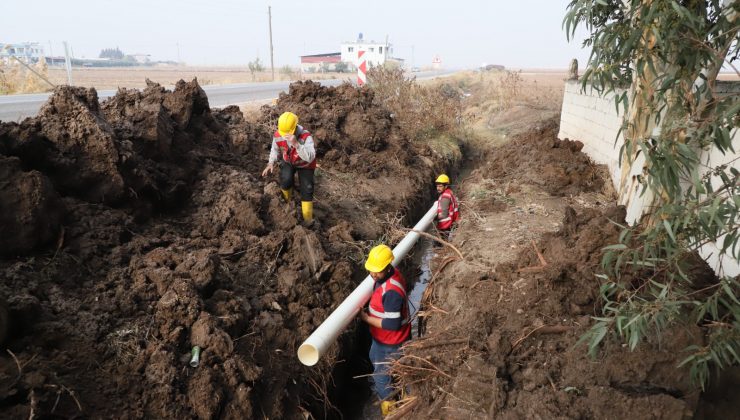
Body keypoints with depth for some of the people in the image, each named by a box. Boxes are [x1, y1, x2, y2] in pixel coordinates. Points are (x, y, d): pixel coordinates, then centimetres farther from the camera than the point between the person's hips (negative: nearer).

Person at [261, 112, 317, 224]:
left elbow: (310, 158, -49)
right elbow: (275, 150, -1)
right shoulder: (277, 135, -23)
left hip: (304, 164, -2)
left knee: (307, 190, -5)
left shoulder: (305, 136, -37)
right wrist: (270, 163, -15)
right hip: (288, 161, 2)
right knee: (286, 181, -24)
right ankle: (287, 202, 10)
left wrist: (296, 144, -58)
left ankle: (308, 220, 11)